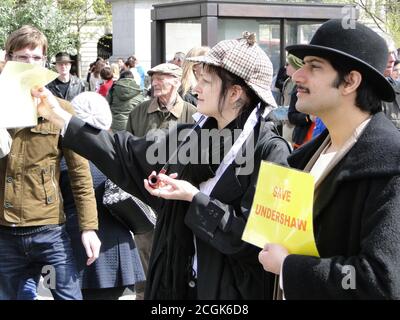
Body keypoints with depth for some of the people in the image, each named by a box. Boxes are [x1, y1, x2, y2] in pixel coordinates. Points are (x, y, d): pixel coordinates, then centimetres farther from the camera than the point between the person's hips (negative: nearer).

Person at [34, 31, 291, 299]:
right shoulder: (189, 136, 4)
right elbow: (127, 155, 11)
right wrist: (59, 116, 9)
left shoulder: (270, 152, -16)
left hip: (232, 289, -6)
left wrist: (195, 198, -18)